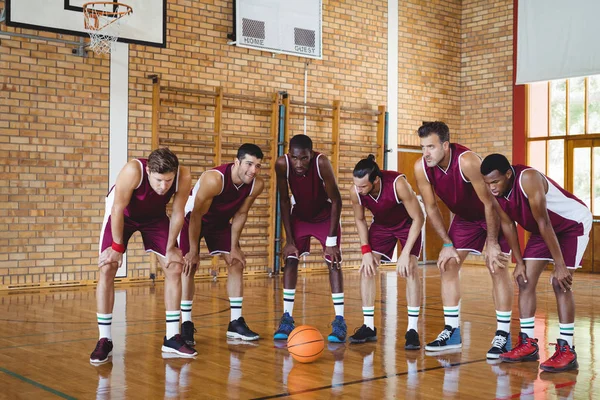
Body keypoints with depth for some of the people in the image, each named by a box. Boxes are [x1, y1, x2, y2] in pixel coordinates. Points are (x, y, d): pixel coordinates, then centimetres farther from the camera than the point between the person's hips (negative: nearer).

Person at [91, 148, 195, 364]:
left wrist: (170, 248, -8)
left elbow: (177, 213, -16)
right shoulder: (133, 171, -40)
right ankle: (104, 340, -3)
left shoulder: (184, 177, -31)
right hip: (121, 214, -3)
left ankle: (172, 338, 7)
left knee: (174, 267, -4)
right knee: (106, 269, -13)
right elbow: (118, 210, -28)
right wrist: (117, 247, -20)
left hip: (155, 216, 3)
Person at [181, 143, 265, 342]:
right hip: (192, 218, -5)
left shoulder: (257, 185, -22)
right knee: (189, 265, -16)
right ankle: (186, 324, -6)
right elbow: (197, 215, -30)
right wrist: (193, 251, -25)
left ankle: (236, 322, 8)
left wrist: (234, 247, -5)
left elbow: (240, 214, -8)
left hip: (220, 221, 6)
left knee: (237, 263, 0)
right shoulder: (214, 179, -39)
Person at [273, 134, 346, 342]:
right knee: (290, 260, -6)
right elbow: (284, 202, -14)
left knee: (333, 262, -10)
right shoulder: (282, 164, -27)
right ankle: (287, 318, 1)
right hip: (299, 215, 2)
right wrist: (289, 240, -14)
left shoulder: (321, 163, -34)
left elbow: (336, 201, -24)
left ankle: (340, 321, -5)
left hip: (325, 215, -2)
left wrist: (331, 241, -24)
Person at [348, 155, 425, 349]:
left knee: (410, 268, -20)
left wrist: (406, 254, -31)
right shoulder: (355, 191, -27)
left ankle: (412, 329, -13)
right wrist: (366, 251, -14)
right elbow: (360, 220, -5)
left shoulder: (398, 184, -39)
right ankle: (368, 327, 5)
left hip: (408, 223, -4)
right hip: (381, 224, 4)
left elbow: (418, 218, -28)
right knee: (366, 269, -7)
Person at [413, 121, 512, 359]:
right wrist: (447, 244, -9)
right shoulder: (421, 168, -20)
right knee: (448, 265, -1)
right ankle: (451, 332, 8)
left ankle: (503, 335, -4)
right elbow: (431, 208, -8)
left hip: (494, 214, -5)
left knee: (496, 266, -13)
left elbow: (489, 203, -28)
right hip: (465, 217, 6)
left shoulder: (467, 162, -36)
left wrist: (492, 244, -24)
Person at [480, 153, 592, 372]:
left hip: (574, 223, -7)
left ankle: (567, 350, -14)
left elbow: (544, 223, -35)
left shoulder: (528, 178, -36)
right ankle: (528, 343, 8)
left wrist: (560, 265, -33)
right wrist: (519, 262, -2)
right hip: (543, 228, 7)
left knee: (560, 282, -18)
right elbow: (507, 225, -2)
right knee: (525, 280, 0)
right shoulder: (495, 191, -15)